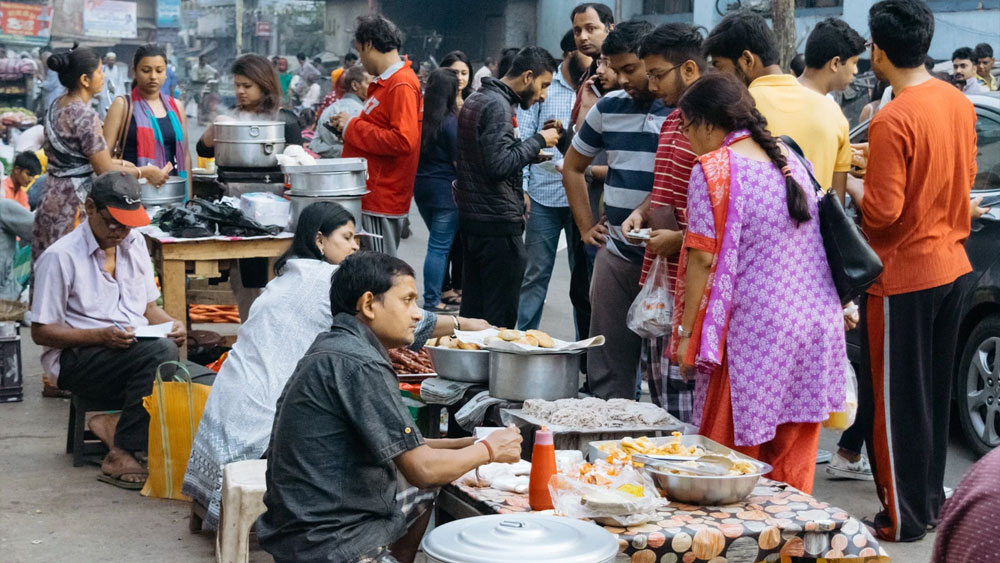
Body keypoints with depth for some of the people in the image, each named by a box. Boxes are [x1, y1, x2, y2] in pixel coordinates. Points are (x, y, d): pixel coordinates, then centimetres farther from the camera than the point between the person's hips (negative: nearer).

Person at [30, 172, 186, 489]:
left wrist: (171, 324, -6)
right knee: (159, 351, -35)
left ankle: (114, 424, -10)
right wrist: (102, 336, -21)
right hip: (75, 361, -6)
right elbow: (41, 332, -8)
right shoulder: (60, 257, -8)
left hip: (137, 352, 6)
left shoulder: (134, 243, 13)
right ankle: (120, 457, -29)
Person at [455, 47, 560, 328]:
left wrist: (532, 153, 13)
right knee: (500, 317, -5)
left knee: (472, 310, 13)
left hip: (471, 220, 10)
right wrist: (538, 141, -12)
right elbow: (500, 164, -24)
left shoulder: (475, 100, 16)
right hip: (498, 224, -10)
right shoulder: (498, 105, -15)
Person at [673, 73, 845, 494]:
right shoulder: (789, 160, 13)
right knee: (790, 466, 12)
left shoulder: (713, 168, -10)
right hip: (815, 328, 7)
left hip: (753, 335, -7)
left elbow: (704, 257, -12)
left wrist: (685, 332, -7)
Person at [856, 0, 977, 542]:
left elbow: (882, 212, -22)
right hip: (953, 267, 8)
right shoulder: (959, 102, 3)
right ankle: (930, 498, 30)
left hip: (903, 278, -8)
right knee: (933, 392, 19)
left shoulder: (892, 120, -22)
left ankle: (903, 518, 12)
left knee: (894, 401, 4)